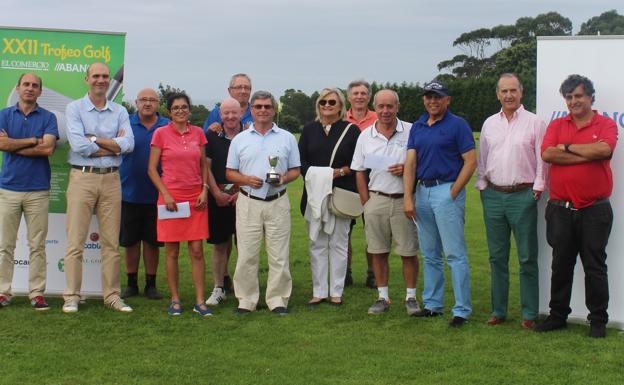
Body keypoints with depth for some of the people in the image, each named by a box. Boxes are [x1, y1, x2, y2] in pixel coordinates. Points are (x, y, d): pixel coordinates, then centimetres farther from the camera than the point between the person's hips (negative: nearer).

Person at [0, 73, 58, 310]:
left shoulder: (48, 117, 5)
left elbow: (48, 148, -10)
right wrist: (33, 141, -6)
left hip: (38, 189, -1)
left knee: (37, 246, 2)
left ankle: (37, 293, 7)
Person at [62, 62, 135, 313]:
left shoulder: (120, 112, 10)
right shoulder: (75, 108, 2)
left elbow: (128, 144, -6)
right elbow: (78, 145, -13)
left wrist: (94, 139, -11)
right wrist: (113, 146, -6)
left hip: (111, 179, 3)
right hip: (82, 178, -3)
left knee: (111, 242, 7)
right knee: (76, 241, -2)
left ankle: (112, 295, 14)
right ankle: (71, 296, 5)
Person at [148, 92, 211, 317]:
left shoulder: (198, 133, 7)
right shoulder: (161, 133, 0)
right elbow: (151, 169, 0)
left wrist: (205, 190, 1)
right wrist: (165, 194, -9)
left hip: (196, 198, 2)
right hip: (171, 197, -2)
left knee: (197, 250, 0)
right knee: (172, 251, 3)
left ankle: (199, 301, 4)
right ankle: (175, 300, 13)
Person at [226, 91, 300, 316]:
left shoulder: (287, 138, 8)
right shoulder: (240, 139, 8)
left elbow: (295, 170, 10)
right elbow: (230, 173, 8)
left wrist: (284, 179, -11)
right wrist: (246, 179, -11)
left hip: (277, 202, 0)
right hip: (248, 202, 0)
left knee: (279, 255, 2)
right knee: (247, 254, 1)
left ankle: (278, 299, 10)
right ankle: (246, 299, 10)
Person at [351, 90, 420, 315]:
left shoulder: (411, 132, 0)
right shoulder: (365, 136, 8)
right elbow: (359, 172, 10)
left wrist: (407, 169, -16)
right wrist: (366, 203, 4)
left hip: (404, 201, -2)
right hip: (376, 200, 2)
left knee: (408, 252, 2)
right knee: (378, 252, 7)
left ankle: (411, 297, 14)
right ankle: (383, 297, 18)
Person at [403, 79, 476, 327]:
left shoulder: (457, 125, -4)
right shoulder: (417, 127, 12)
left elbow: (470, 162, -9)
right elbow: (410, 163, 6)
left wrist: (452, 194, -14)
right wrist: (408, 198, -4)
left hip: (447, 190, -6)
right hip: (422, 192, 6)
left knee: (455, 254, -5)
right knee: (429, 255, 13)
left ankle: (462, 310, -1)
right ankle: (432, 305, 23)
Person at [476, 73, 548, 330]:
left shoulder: (534, 123, -1)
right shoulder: (489, 124, 12)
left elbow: (542, 159, -2)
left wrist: (537, 189, -7)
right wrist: (482, 186, 10)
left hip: (523, 195, -4)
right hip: (493, 196, 4)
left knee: (527, 258, 0)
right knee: (497, 257, 9)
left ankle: (530, 313, 7)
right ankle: (498, 310, 18)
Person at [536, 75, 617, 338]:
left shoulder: (606, 125, 1)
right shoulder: (557, 126, 9)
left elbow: (604, 149, -21)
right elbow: (547, 154, -10)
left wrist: (567, 147, -9)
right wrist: (587, 154, -12)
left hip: (594, 210, -2)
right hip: (560, 208, 3)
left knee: (595, 267, 4)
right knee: (561, 265, 10)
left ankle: (598, 320, 14)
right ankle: (557, 315, 21)